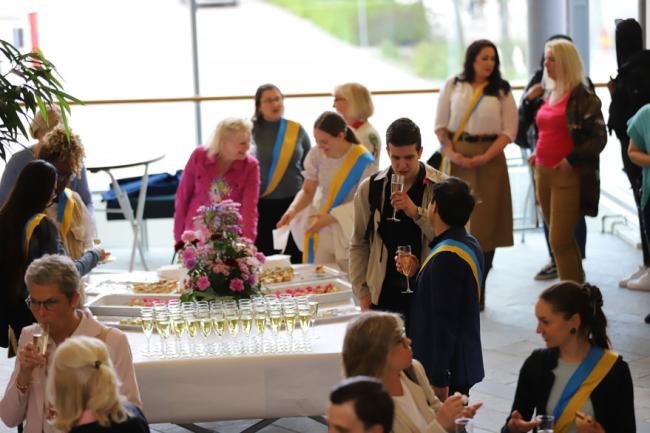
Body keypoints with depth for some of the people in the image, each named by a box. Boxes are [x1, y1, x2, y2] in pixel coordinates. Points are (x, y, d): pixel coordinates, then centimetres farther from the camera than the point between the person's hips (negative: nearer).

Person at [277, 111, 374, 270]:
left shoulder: (362, 160, -14)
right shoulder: (316, 154, -4)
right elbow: (308, 191, 4)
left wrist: (331, 217, -20)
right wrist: (293, 210, -16)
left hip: (349, 231, -3)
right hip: (320, 229, 3)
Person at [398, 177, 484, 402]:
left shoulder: (446, 257, -22)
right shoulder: (470, 244, 9)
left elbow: (444, 322, -23)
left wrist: (439, 382, -21)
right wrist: (417, 271, 5)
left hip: (447, 368, -10)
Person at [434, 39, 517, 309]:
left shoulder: (502, 91, 5)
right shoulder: (453, 86, 7)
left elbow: (509, 131, 0)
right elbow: (441, 125, 7)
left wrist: (484, 157, -12)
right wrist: (450, 152, -9)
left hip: (489, 159, 0)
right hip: (457, 159, 0)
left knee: (485, 225, -1)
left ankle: (477, 293, 8)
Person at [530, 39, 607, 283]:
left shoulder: (583, 97, -9)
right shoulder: (551, 93, 14)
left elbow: (598, 138, -12)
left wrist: (571, 161, -19)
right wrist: (537, 153, 11)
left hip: (568, 177, -8)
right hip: (543, 173, 8)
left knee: (559, 241, -8)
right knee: (565, 240, 14)